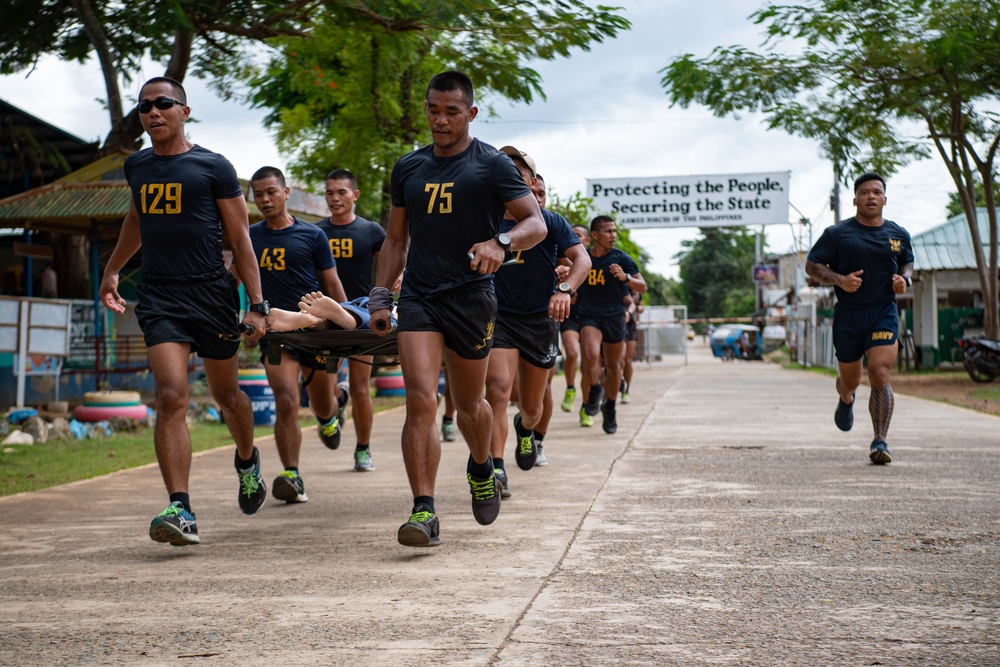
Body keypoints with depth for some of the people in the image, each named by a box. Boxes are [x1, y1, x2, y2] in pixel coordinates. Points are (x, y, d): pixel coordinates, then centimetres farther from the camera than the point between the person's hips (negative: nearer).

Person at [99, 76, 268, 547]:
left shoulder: (213, 167, -2)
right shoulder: (136, 167, 11)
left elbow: (240, 239, -2)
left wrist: (257, 305, -7)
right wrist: (112, 270, 38)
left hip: (212, 294, -2)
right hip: (159, 297, 2)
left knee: (225, 395, 14)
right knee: (171, 397, -15)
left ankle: (247, 462, 46)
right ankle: (180, 511, -18)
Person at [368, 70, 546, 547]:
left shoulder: (492, 165, -1)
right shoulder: (407, 168, 12)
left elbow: (536, 223, -7)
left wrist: (500, 243, -27)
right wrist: (380, 296, 10)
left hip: (471, 296, -2)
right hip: (418, 296, 2)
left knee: (468, 404, 12)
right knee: (420, 400, -14)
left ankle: (481, 469, 44)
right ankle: (424, 512, -16)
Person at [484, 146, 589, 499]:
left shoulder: (551, 222, -2)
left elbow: (582, 259, -15)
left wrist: (565, 289, -34)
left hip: (540, 320, 1)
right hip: (498, 316, -1)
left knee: (532, 406, 11)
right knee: (498, 387, -24)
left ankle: (525, 429, 49)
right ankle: (496, 469, -23)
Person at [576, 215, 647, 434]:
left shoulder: (621, 258, -5)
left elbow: (642, 287, -4)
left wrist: (625, 277, -22)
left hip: (614, 318, 1)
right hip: (589, 317, -1)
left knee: (613, 365, 9)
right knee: (590, 356, -25)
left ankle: (610, 407, 30)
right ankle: (594, 390, 3)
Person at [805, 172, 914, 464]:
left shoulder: (899, 235, 6)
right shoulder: (837, 233, -3)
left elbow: (907, 263, 22)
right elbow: (812, 265, 0)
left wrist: (904, 279, -1)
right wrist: (840, 280, -17)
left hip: (884, 314, 0)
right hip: (847, 315, 0)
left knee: (880, 376, -16)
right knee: (850, 379, 13)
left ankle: (880, 442, -14)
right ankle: (846, 401, 52)